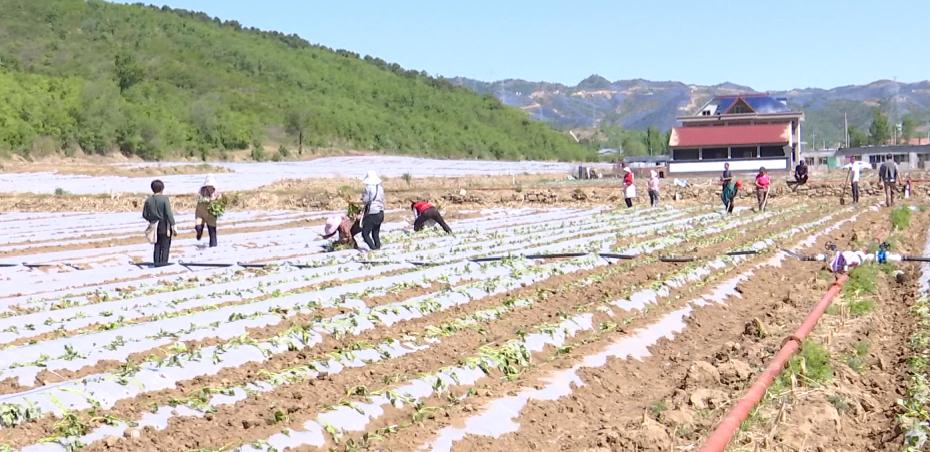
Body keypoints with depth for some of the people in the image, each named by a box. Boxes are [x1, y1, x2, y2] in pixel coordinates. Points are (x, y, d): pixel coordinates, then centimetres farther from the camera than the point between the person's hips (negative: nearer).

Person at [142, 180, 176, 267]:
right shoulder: (164, 199, -15)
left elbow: (145, 214, 4)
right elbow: (169, 213, -19)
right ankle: (163, 261, 4)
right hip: (165, 227, -5)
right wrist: (173, 226, -16)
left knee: (157, 245, 16)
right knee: (165, 245, 7)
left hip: (154, 226, 5)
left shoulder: (148, 200, 0)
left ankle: (156, 261, 14)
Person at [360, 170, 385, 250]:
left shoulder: (368, 188, -12)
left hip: (371, 214, -7)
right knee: (376, 234, 15)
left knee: (365, 233, -3)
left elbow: (365, 201, -10)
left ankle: (373, 248, -14)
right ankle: (378, 248, 13)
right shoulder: (380, 188, 9)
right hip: (380, 213, 7)